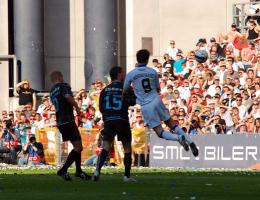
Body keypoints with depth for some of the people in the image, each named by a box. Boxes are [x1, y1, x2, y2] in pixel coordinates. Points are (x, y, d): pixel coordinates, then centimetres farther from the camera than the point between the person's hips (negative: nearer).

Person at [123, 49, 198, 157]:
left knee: (160, 132, 1)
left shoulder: (130, 74, -2)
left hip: (145, 106, -2)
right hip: (156, 101, 2)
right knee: (171, 123, 16)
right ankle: (189, 141, 1)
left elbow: (125, 90, 11)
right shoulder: (153, 72, 4)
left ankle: (178, 137, -26)